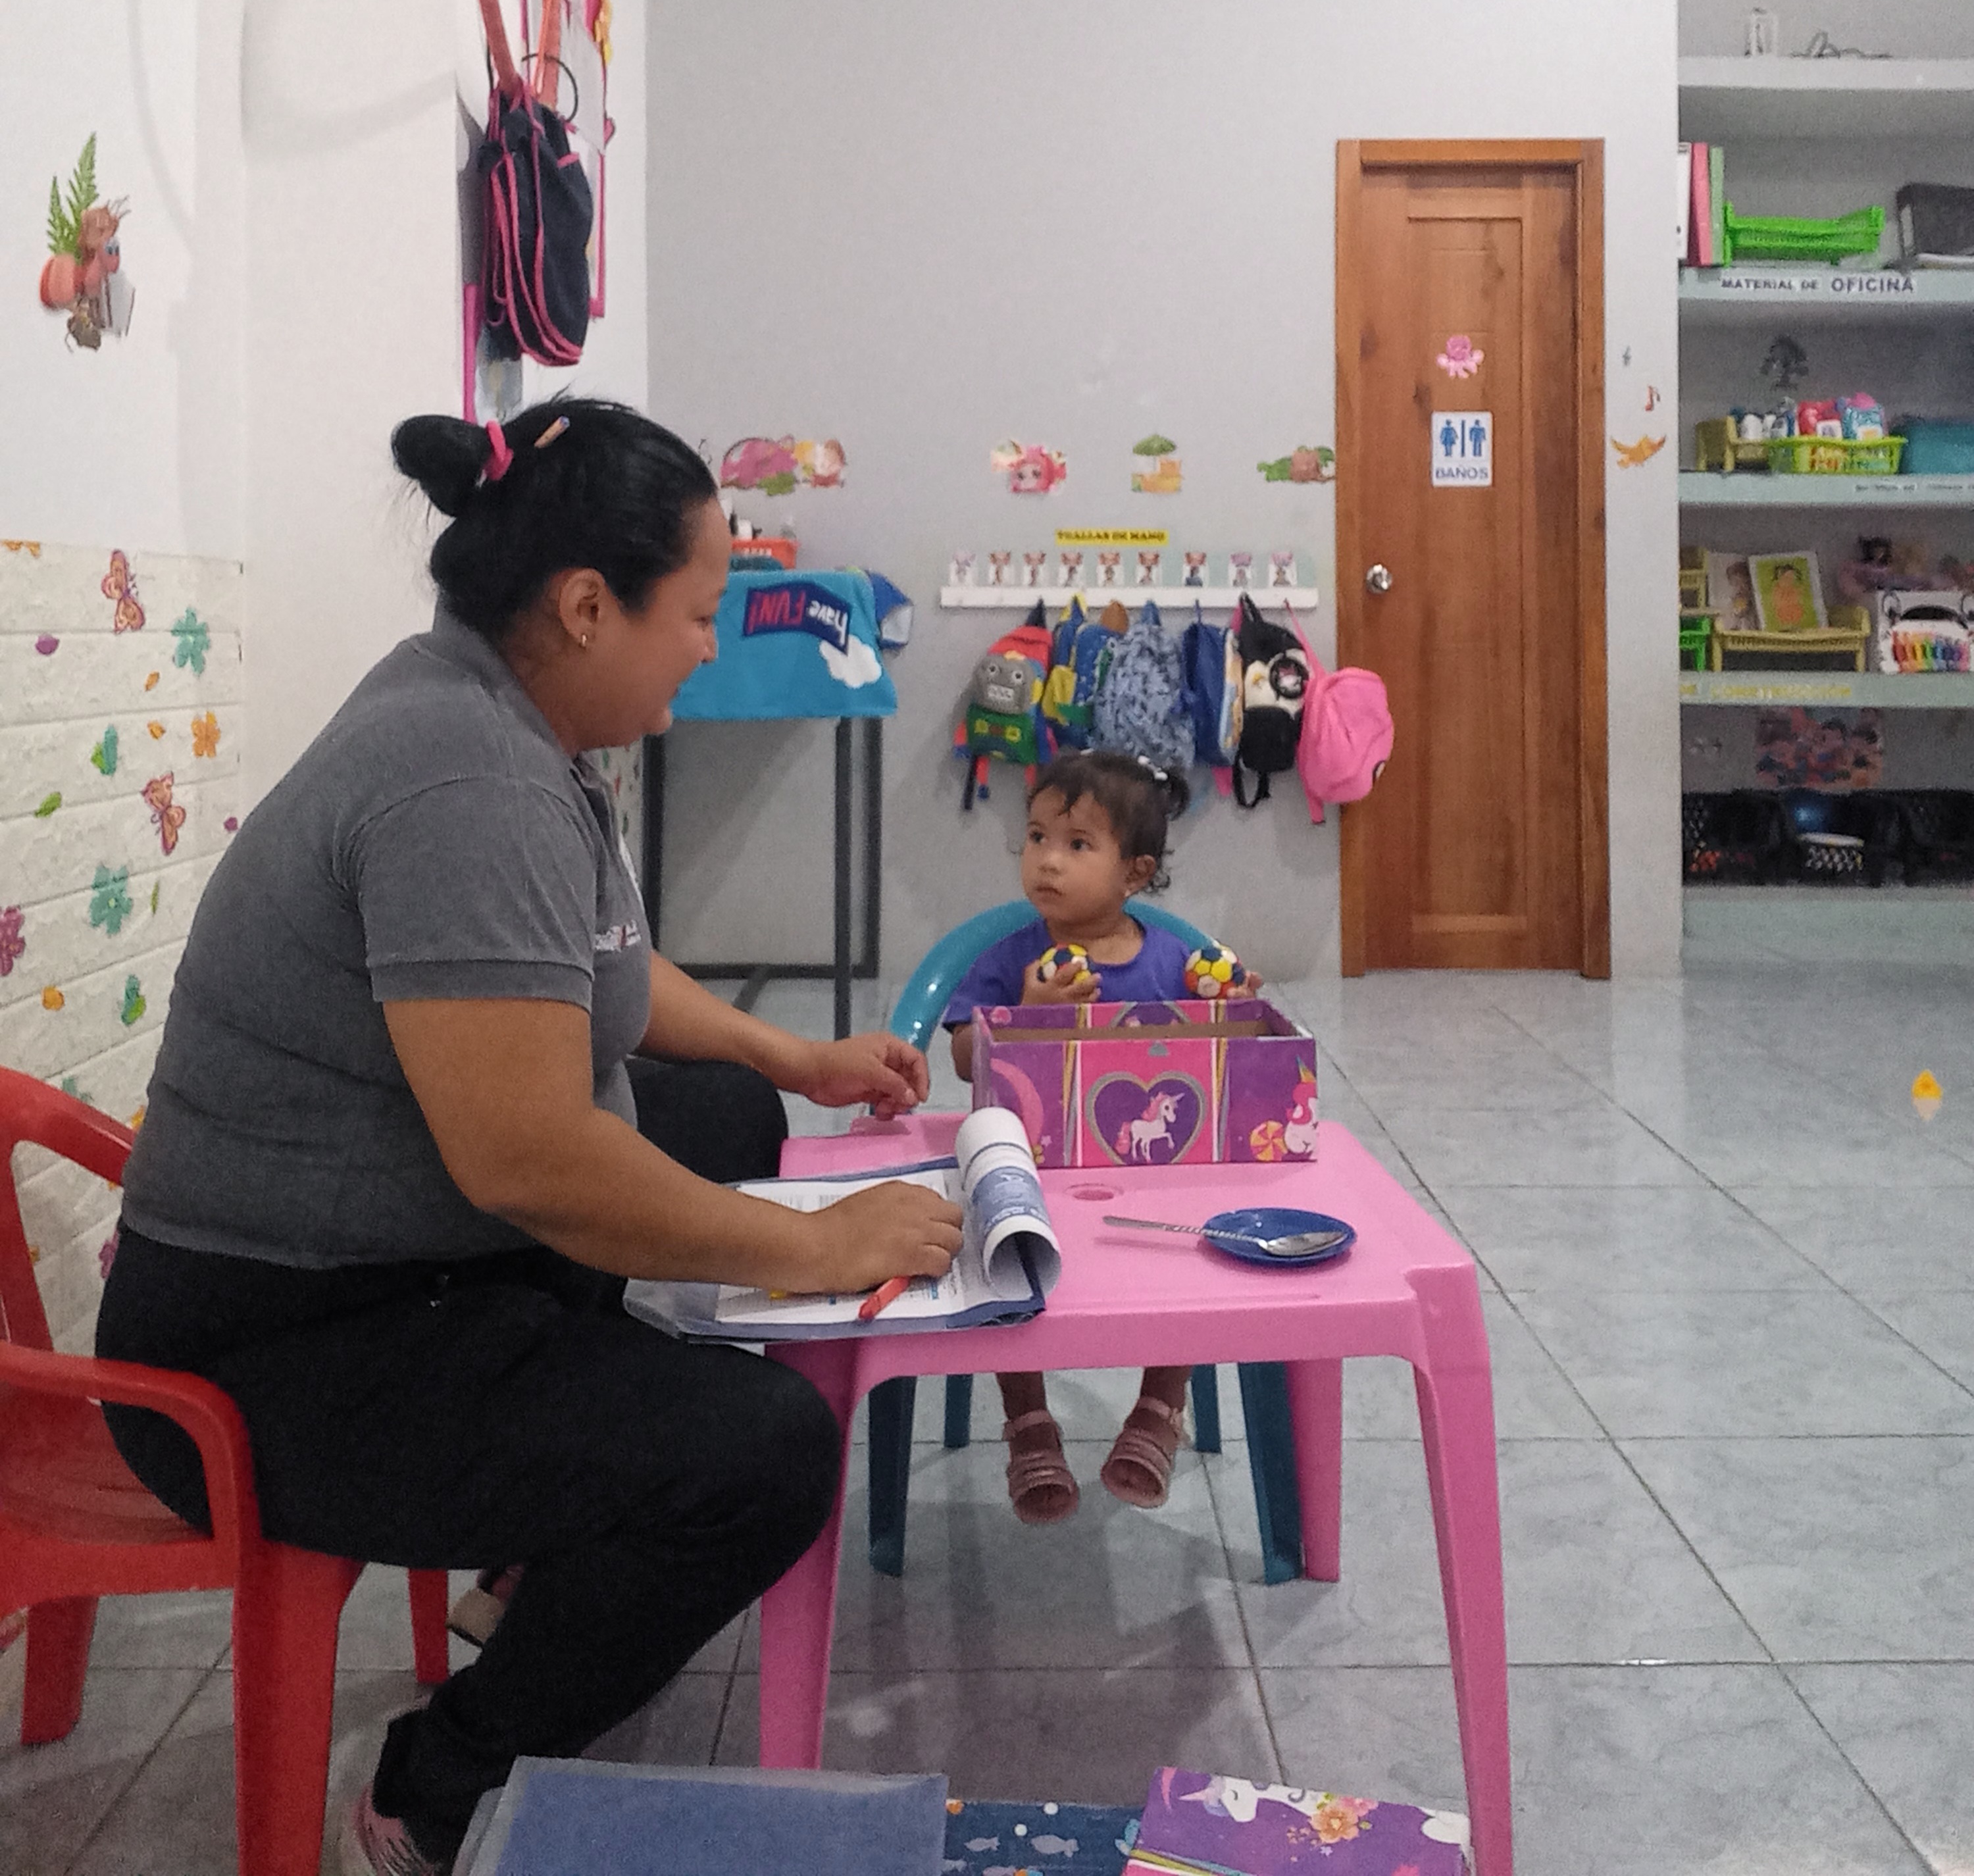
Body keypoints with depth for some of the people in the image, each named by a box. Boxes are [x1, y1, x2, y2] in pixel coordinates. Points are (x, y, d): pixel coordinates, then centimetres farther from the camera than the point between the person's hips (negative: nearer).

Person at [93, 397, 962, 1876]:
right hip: (282, 1351, -11)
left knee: (734, 1118, 22)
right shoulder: (468, 781, -27)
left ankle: (563, 1549, 28)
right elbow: (527, 1159, -33)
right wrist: (814, 1249, -22)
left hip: (394, 1248, 11)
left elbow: (584, 967, 22)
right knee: (765, 1452, -25)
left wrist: (796, 1060, 19)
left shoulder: (494, 707, 5)